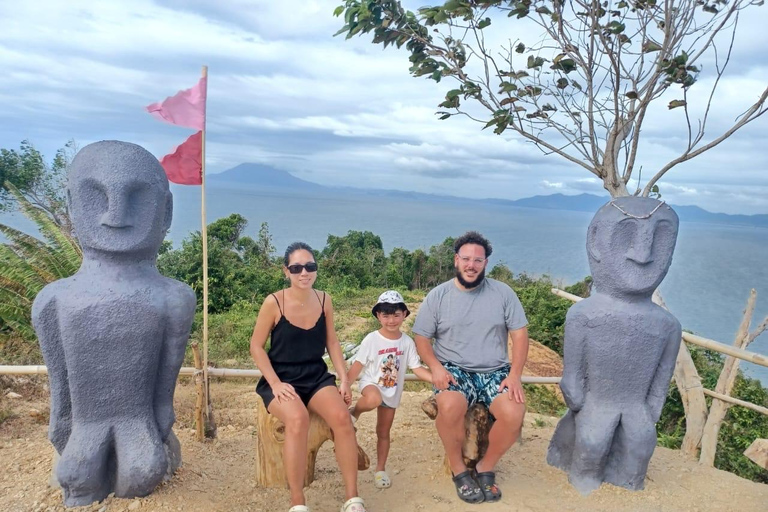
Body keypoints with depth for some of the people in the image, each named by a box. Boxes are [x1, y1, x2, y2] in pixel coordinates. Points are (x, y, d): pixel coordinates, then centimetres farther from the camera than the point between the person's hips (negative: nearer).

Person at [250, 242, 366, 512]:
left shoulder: (324, 300, 0)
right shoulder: (273, 303, -11)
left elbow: (332, 342, 8)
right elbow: (256, 346, -5)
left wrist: (344, 379, -1)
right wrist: (275, 384, -15)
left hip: (317, 376, 3)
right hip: (282, 378, -3)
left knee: (342, 418, -25)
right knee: (298, 419, -35)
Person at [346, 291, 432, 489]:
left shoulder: (407, 342, -6)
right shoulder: (371, 340, -14)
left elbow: (417, 368, -5)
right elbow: (357, 365, -12)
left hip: (392, 392, 3)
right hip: (371, 384, -3)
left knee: (383, 433, 12)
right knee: (374, 399, -40)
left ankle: (381, 470, 29)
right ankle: (354, 413, -10)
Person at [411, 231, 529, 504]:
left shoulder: (503, 292, 2)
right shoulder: (437, 295, 0)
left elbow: (520, 334, 2)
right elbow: (421, 337, 3)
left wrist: (515, 374, -11)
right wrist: (435, 367, -15)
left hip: (494, 371, 1)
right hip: (454, 369, -1)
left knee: (514, 413, -28)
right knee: (450, 407, -34)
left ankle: (485, 468, 1)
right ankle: (459, 469, -5)